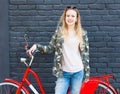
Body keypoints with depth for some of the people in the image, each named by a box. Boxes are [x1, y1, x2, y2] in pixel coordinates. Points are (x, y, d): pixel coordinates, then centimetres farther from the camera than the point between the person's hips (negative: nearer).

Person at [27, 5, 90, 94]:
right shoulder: (59, 31, 3)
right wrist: (36, 46, -10)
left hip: (78, 72, 0)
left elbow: (85, 53, 5)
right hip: (63, 72, 0)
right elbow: (51, 48, 4)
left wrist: (87, 73, 4)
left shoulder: (82, 33, 3)